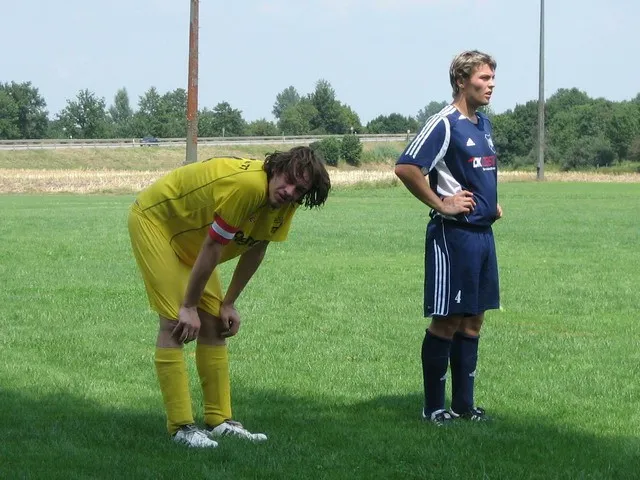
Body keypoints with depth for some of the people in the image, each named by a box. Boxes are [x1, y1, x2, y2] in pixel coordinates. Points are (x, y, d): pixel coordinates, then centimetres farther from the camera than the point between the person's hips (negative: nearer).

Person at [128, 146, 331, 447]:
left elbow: (255, 250, 4)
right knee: (175, 322, -15)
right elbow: (212, 247, -29)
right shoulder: (246, 185, -37)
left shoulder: (285, 203, -11)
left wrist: (229, 303, 5)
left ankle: (219, 420, 12)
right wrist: (189, 307, -21)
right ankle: (180, 427, -15)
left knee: (214, 323, 6)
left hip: (189, 236, 9)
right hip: (154, 218, -9)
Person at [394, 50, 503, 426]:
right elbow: (405, 168, -20)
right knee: (447, 322, -3)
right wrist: (440, 204, -16)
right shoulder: (445, 124, -13)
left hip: (482, 231, 9)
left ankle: (464, 405, 19)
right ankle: (434, 409, 4)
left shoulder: (483, 124, 15)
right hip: (454, 235, -9)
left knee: (472, 321, 12)